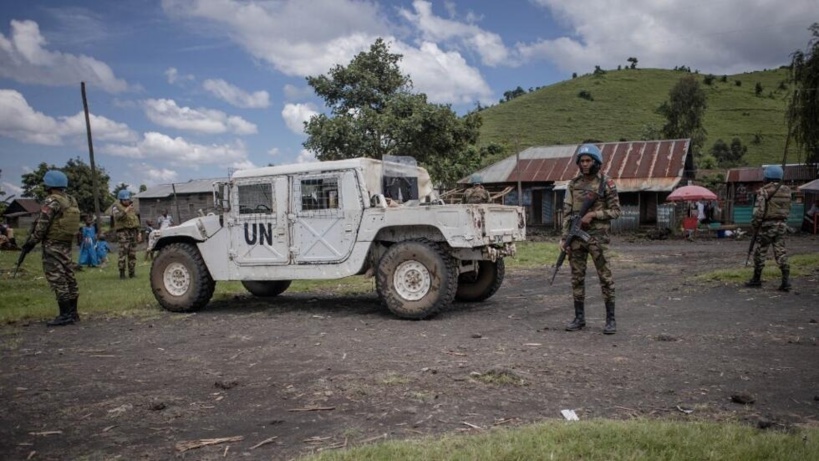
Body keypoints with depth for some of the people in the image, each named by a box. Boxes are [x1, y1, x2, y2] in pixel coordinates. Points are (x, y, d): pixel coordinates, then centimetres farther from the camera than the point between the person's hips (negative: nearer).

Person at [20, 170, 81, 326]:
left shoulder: (52, 201, -13)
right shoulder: (72, 200, 11)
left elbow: (42, 225, -15)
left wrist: (30, 242, -5)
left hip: (53, 245, -8)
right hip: (66, 244, 8)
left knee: (57, 279, -6)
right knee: (68, 276, 10)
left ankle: (65, 315, -7)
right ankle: (72, 312, 13)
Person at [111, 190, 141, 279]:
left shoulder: (131, 206, 18)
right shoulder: (116, 206, 1)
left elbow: (136, 220, 22)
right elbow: (118, 216, -19)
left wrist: (139, 233, 18)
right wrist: (126, 211, -30)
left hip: (133, 231, 6)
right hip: (123, 232, -6)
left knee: (132, 254, 6)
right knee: (123, 252, -12)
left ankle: (132, 272, 12)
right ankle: (122, 272, -8)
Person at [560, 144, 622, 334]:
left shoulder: (606, 183, -3)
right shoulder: (573, 184, 8)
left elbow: (615, 211, -3)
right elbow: (567, 212, 8)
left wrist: (593, 214, -16)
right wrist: (564, 237, 1)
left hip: (598, 236, -4)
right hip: (576, 236, 4)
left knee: (605, 277, -3)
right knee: (577, 278, 7)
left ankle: (610, 319, 5)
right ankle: (579, 318, 16)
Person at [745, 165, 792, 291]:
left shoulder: (764, 191, -13)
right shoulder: (786, 190, 7)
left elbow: (759, 210, -16)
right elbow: (788, 209, 9)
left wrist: (755, 224, -5)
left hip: (767, 225, -6)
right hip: (782, 224, 6)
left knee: (760, 253, 6)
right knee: (781, 252, 7)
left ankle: (756, 280, 15)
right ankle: (786, 281, -1)